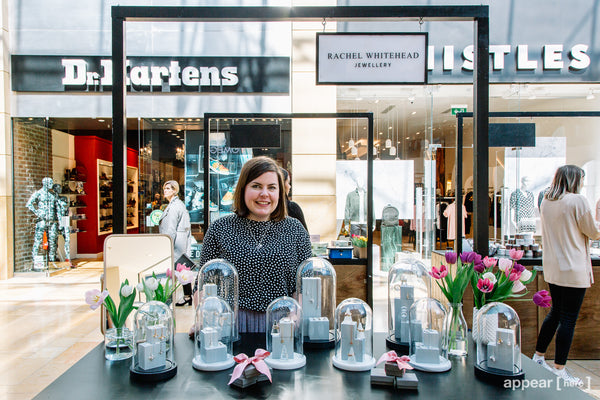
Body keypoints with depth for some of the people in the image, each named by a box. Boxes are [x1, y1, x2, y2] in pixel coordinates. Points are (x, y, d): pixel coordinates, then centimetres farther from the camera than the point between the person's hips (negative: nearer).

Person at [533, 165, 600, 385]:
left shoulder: (546, 202, 8)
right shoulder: (577, 200, -13)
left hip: (552, 268, 8)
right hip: (573, 270, -7)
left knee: (555, 313, 20)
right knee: (568, 319, 1)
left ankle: (538, 357, 27)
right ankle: (559, 370, 9)